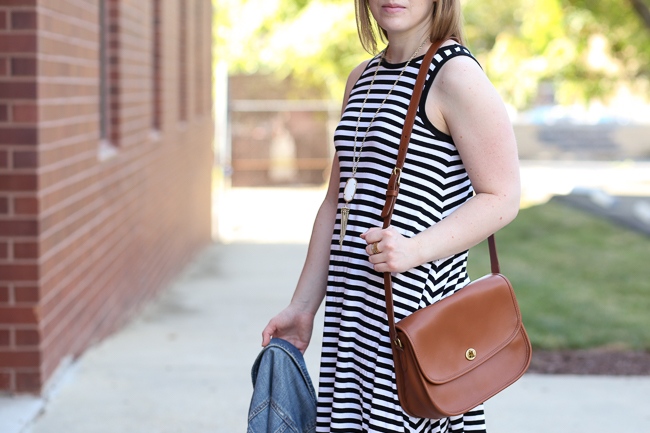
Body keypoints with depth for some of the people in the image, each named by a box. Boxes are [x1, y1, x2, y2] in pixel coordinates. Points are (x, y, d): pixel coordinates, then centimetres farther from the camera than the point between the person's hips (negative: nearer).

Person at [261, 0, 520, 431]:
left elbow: (502, 198, -12)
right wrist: (303, 307, 15)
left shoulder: (456, 76, -8)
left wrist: (415, 249, -25)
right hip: (351, 312, 7)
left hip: (416, 312, -7)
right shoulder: (362, 79, 16)